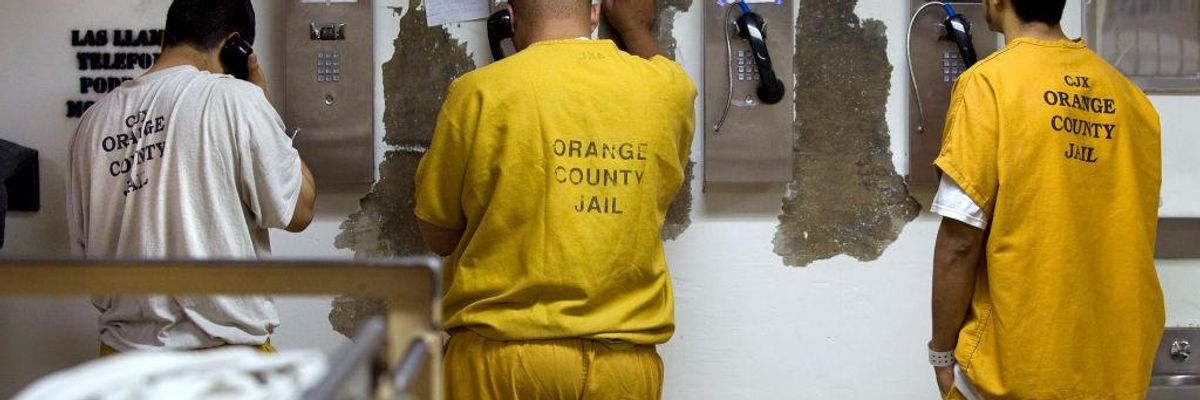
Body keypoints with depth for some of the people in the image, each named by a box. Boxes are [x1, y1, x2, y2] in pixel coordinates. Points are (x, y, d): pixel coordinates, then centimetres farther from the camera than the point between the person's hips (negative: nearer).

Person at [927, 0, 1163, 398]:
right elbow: (1132, 231, 8)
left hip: (1017, 365, -5)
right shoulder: (1128, 95, 4)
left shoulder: (989, 83, -12)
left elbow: (960, 239, -14)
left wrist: (942, 351, -6)